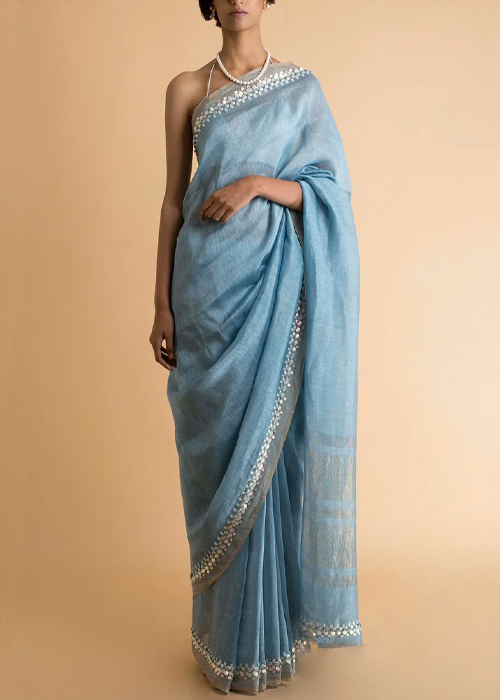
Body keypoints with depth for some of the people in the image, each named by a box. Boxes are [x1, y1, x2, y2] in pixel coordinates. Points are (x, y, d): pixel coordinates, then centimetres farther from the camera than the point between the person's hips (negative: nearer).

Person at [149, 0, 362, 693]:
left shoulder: (302, 87, 11)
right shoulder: (187, 89, 10)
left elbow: (329, 189, 5)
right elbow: (173, 199, 7)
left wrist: (259, 182, -14)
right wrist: (162, 305, 2)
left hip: (278, 287, 0)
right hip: (209, 287, 0)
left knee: (273, 444, 2)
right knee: (220, 448, 3)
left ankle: (279, 614, 21)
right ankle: (230, 631, 19)